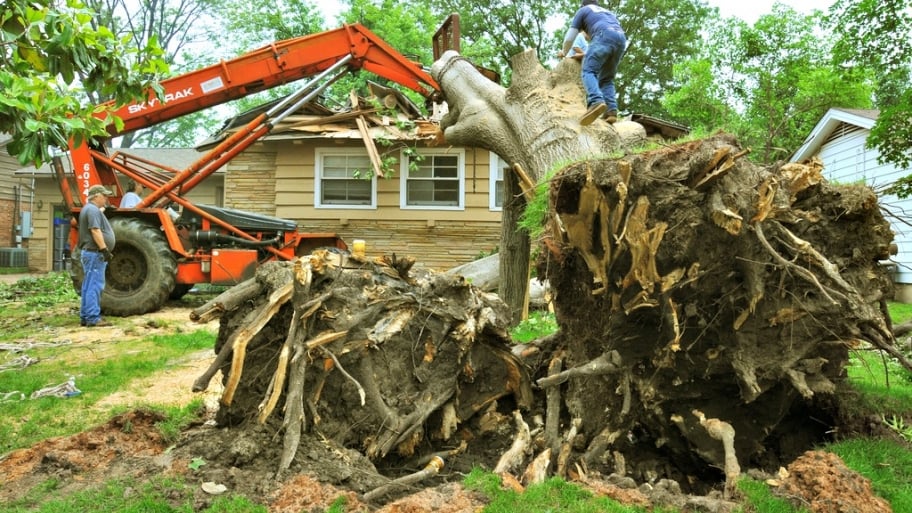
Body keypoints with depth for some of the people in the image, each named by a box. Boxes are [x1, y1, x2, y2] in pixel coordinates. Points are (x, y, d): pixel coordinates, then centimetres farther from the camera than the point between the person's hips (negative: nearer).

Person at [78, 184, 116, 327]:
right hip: (94, 253, -11)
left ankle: (85, 317, 16)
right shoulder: (92, 209, -14)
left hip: (91, 252, 11)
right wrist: (104, 249, -26)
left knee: (89, 287, 12)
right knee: (94, 286, -11)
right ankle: (93, 318, -11)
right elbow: (95, 231, -24)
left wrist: (103, 249, 28)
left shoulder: (90, 209, 21)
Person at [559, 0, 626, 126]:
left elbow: (569, 38, 24)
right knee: (606, 79, 10)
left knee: (589, 71, -13)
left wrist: (564, 52, 44)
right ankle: (611, 111, -12)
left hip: (604, 36, -5)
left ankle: (596, 102, -41)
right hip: (621, 39, 5)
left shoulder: (582, 10, 26)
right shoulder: (609, 13, 43)